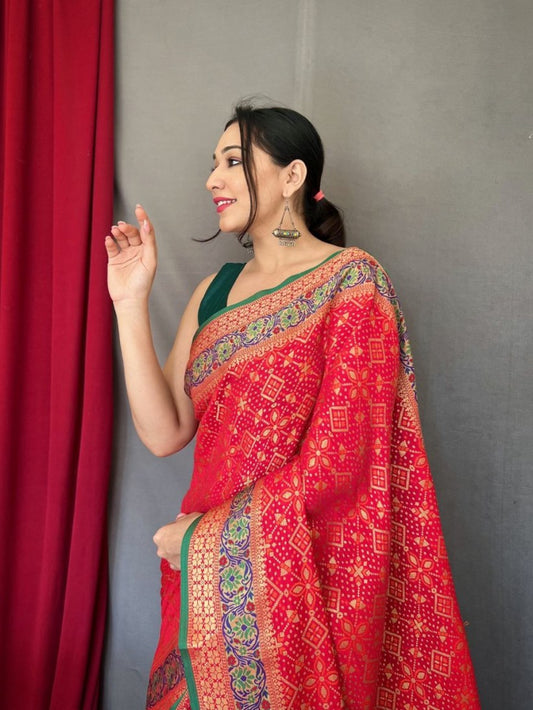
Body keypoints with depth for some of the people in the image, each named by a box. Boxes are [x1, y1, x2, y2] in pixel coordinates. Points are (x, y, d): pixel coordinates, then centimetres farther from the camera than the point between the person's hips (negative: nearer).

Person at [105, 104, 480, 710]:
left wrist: (207, 535, -12)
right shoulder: (215, 290, 8)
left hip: (305, 583, -5)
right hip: (207, 579, 6)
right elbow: (163, 433, -1)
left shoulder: (351, 279, -10)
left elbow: (343, 456, -18)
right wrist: (130, 304, -6)